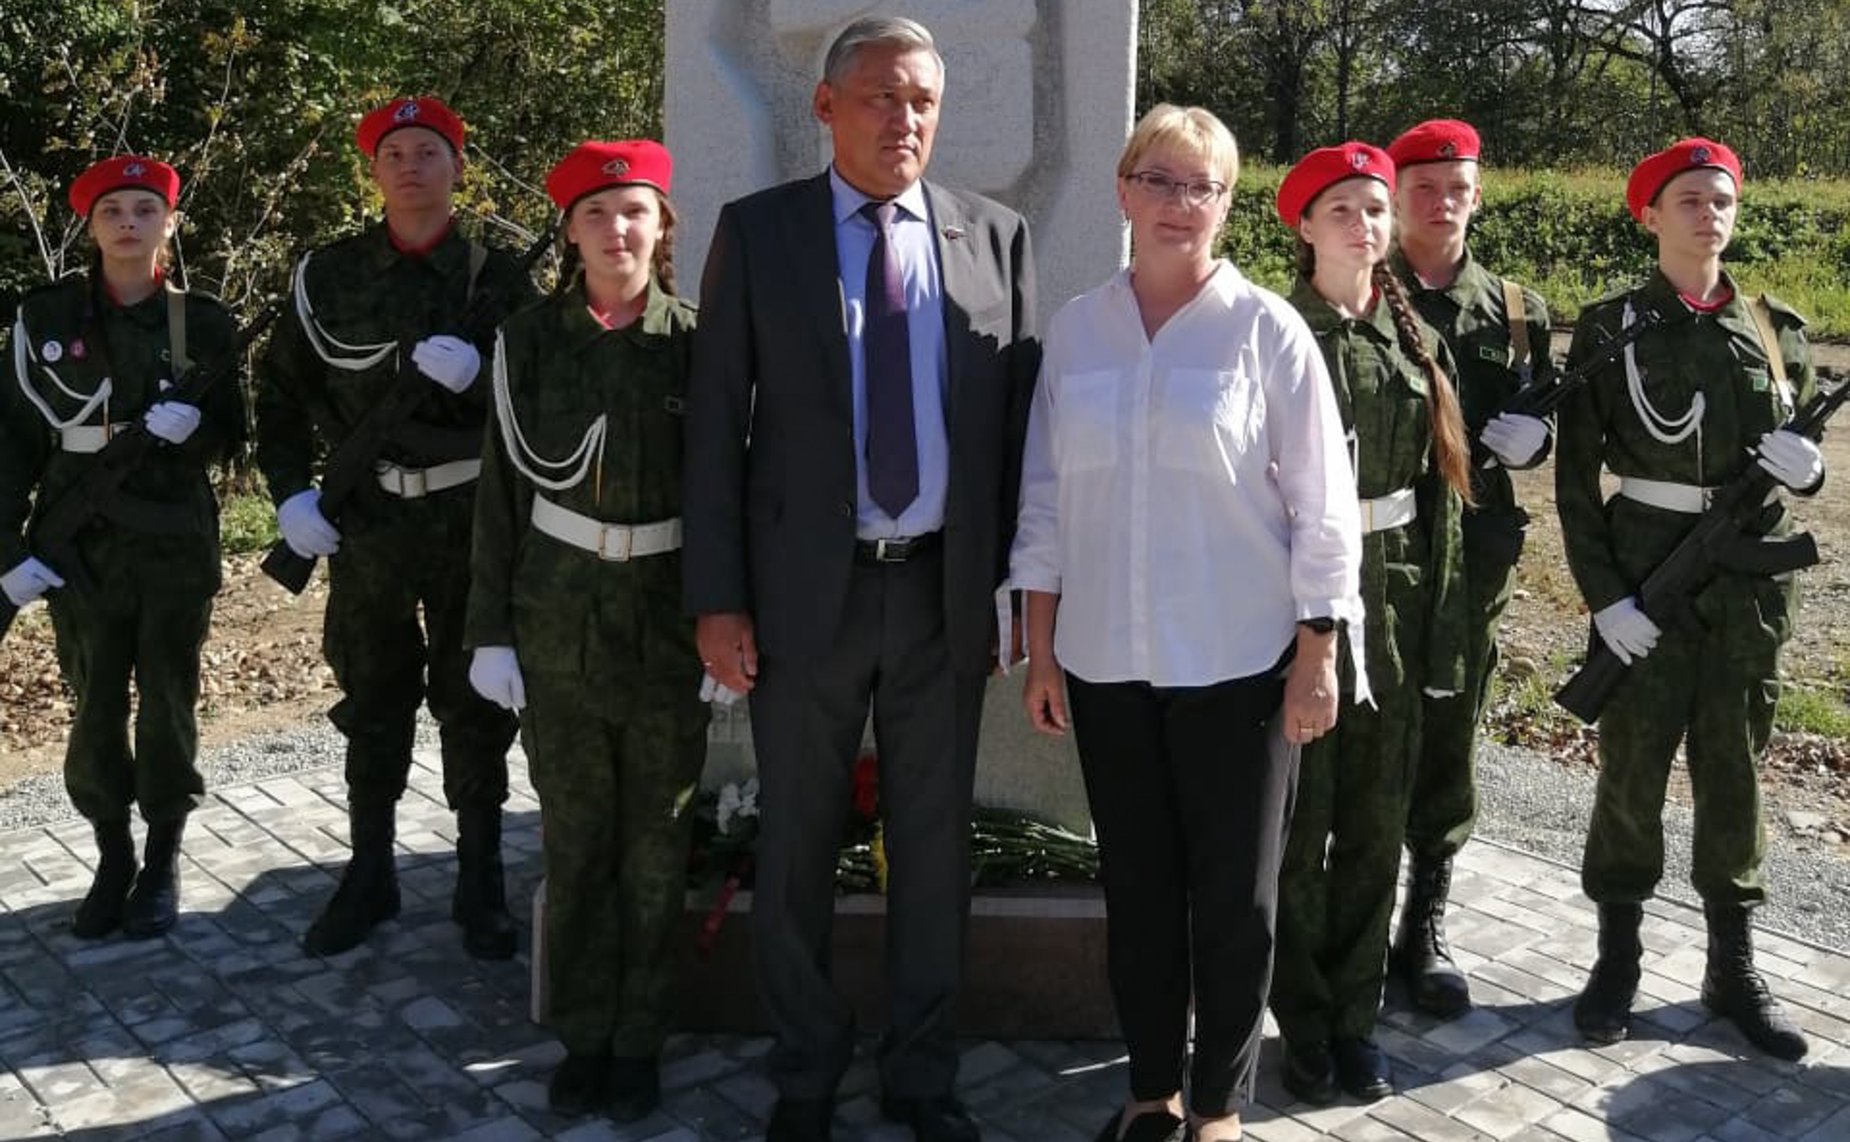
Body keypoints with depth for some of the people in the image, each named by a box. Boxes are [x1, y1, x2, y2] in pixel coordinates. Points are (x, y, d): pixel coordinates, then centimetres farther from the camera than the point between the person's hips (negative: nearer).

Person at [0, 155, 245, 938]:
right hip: (81, 546, 1)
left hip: (177, 545, 0)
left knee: (168, 705, 6)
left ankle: (163, 863, 21)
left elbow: (230, 436, 6)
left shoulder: (204, 322, 0)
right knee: (95, 708, 6)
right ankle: (112, 861, 21)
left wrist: (193, 428, -17)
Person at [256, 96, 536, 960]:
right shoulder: (330, 273, 5)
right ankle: (368, 875, 24)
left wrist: (474, 375, -21)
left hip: (474, 516, -1)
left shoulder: (497, 276, 1)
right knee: (372, 700, 11)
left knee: (474, 701, 6)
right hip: (367, 519, 2)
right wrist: (291, 492, -4)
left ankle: (480, 883, 17)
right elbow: (282, 389, 8)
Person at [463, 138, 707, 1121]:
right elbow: (501, 490, 3)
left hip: (668, 623, -1)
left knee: (655, 846, 7)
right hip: (559, 622, 1)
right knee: (574, 841, 9)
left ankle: (640, 1038, 22)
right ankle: (583, 1034, 24)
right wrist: (490, 630, 0)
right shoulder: (530, 339, 1)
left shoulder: (695, 340, -2)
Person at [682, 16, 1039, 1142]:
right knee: (798, 846, 11)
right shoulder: (757, 232, 0)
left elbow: (1024, 418, 5)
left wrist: (1024, 584, 1)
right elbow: (716, 421, -2)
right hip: (806, 587, -1)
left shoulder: (997, 239, 4)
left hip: (948, 590, 1)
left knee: (936, 843, 11)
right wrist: (717, 597, -7)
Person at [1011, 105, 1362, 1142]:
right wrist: (1040, 647, 6)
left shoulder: (1268, 330, -4)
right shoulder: (1078, 328, 4)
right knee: (1136, 883, 13)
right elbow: (1047, 494, 8)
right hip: (1106, 659, 3)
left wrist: (1317, 656, -6)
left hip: (1237, 660, -3)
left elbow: (1320, 507, -3)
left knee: (1235, 892, 8)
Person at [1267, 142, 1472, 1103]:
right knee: (1299, 819, 5)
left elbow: (1440, 486, 10)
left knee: (1376, 822, 10)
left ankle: (1354, 1015, 24)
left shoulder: (1418, 340, 9)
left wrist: (1442, 618, 5)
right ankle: (1303, 1022, 20)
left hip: (1395, 597, 4)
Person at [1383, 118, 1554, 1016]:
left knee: (1447, 750, 10)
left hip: (1472, 557, 3)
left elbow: (1542, 421, 15)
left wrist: (1534, 436, -8)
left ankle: (1425, 927, 24)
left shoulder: (1515, 312, 9)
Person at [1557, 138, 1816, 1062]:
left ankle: (1733, 968, 22)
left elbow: (1798, 457, 14)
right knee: (1632, 767, 4)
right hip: (1645, 567, -3)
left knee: (1734, 771, 10)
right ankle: (1617, 958, 19)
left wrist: (1805, 466, -10)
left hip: (1750, 574, 3)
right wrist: (1603, 591, -13)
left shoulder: (1777, 327, 8)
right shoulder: (1611, 326, -2)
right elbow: (1575, 475, -5)